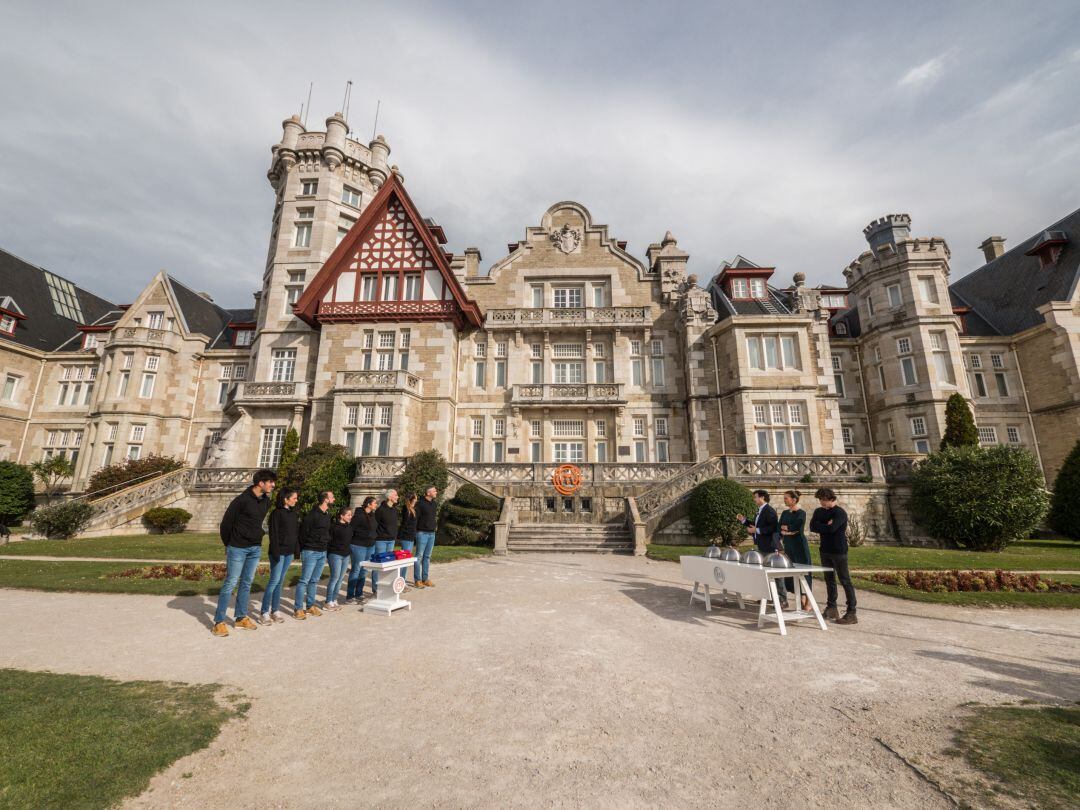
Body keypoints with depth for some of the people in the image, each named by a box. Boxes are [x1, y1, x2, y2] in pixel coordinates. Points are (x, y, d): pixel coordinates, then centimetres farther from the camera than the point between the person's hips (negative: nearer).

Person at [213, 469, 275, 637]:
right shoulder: (242, 499, -17)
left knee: (246, 584, 14)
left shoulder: (266, 501, 4)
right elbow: (226, 522, -11)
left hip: (255, 549, 6)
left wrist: (257, 541, 13)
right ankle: (219, 621, 10)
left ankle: (240, 618, 24)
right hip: (238, 549, -6)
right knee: (230, 583, -1)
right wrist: (228, 544, -1)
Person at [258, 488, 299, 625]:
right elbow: (273, 534, -12)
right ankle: (264, 613, 5)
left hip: (289, 552, 6)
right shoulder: (277, 513, -9)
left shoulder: (294, 514, 10)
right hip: (279, 552, -6)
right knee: (274, 581, -5)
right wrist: (275, 552, -16)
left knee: (280, 582, 11)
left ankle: (275, 610, 18)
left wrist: (297, 549, 9)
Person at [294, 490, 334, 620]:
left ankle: (310, 606, 24)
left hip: (323, 552, 7)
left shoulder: (327, 515, 10)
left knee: (314, 581, 14)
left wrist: (327, 544, 9)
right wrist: (303, 549, -8)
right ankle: (298, 609, 6)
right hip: (311, 552, -7)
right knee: (304, 580, -2)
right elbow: (303, 532, -12)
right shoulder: (312, 515, -15)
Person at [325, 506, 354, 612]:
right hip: (335, 554, -7)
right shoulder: (335, 526, -12)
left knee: (340, 579, 10)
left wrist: (349, 551, 14)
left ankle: (334, 600, 20)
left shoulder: (349, 527, 9)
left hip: (346, 555, 7)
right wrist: (326, 555, -13)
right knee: (335, 578, -4)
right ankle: (329, 602, 6)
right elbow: (328, 540, -12)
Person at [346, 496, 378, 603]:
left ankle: (359, 594, 22)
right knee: (356, 570, -2)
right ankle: (349, 597, 8)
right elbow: (351, 529, -16)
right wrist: (350, 544, -14)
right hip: (358, 545, -8)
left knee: (364, 570, 12)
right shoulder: (359, 515, -15)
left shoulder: (372, 515, 10)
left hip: (370, 546, 8)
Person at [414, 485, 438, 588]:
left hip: (432, 533, 7)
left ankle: (425, 578, 20)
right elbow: (415, 518, -14)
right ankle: (417, 580, 9)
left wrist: (434, 527, 10)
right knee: (419, 557, 1)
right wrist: (415, 531, -15)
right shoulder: (420, 503, -11)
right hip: (422, 533, -7)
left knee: (427, 557, 12)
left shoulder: (435, 504, 11)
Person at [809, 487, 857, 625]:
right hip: (825, 551, 7)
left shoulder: (840, 513, -11)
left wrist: (820, 526, -6)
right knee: (829, 580, 13)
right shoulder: (819, 512, 10)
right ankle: (831, 608, 21)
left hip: (839, 551, -7)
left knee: (845, 581, -4)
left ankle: (851, 613, -2)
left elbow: (831, 528, -23)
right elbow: (812, 527, -1)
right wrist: (826, 526, -14)